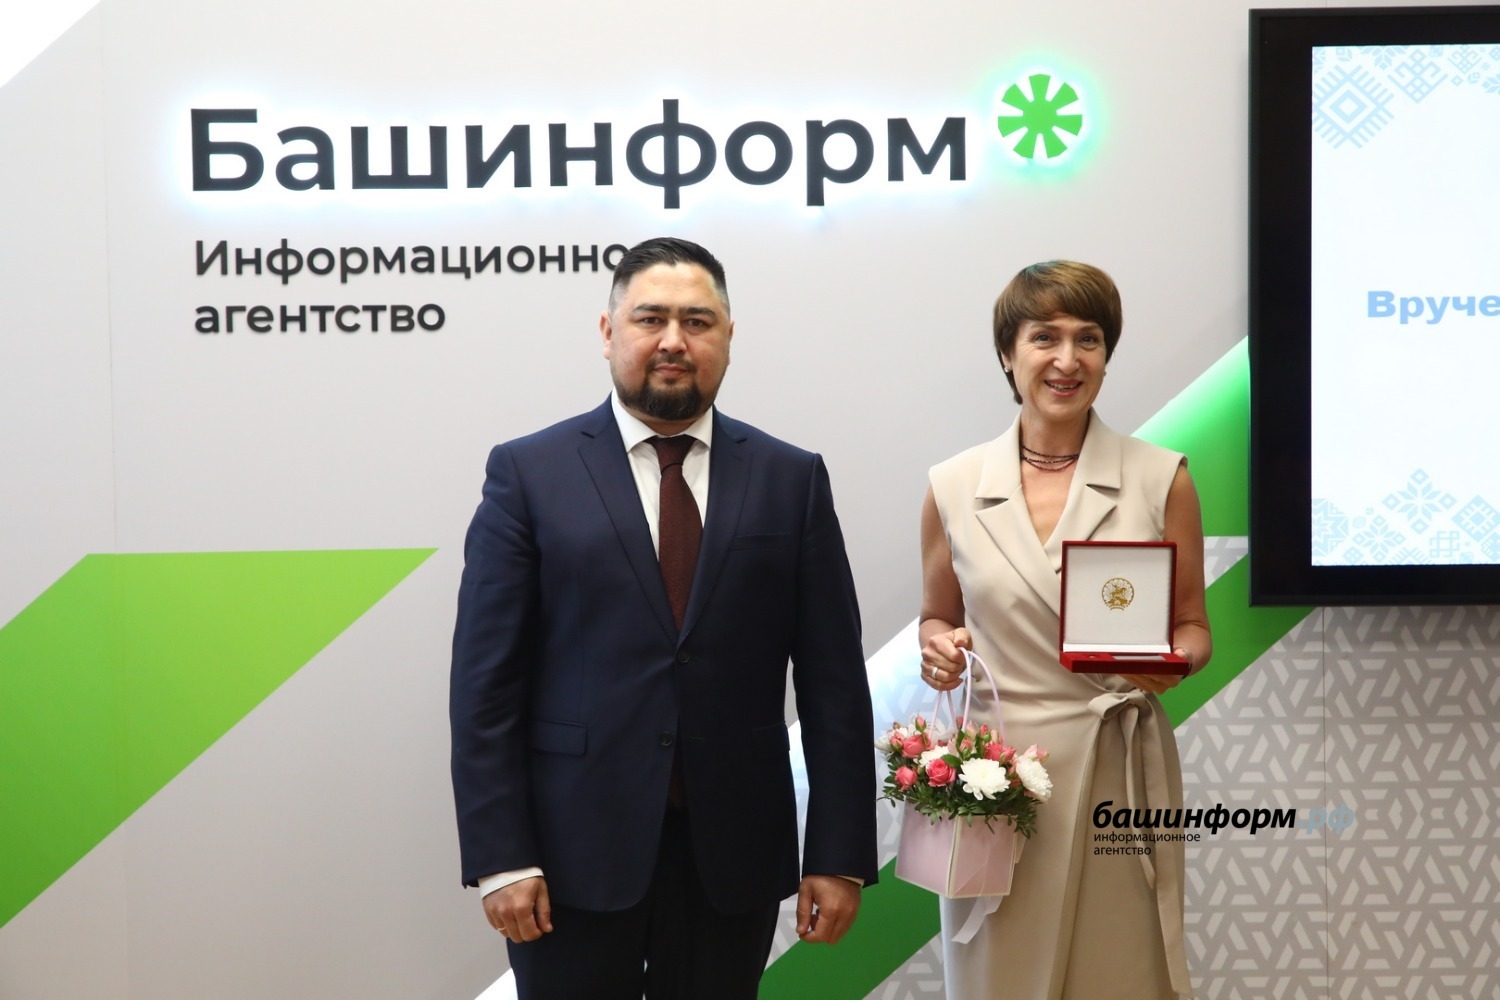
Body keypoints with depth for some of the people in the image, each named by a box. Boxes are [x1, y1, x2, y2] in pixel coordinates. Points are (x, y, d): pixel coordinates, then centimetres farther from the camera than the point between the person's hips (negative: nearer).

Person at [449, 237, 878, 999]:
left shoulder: (792, 480, 4)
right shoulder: (528, 473, 0)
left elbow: (832, 681, 3)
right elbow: (486, 681, -3)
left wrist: (839, 854, -2)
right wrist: (500, 858, -9)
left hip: (734, 853, 2)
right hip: (576, 852, -1)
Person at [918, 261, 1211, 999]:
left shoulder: (1162, 480, -1)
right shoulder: (953, 488, 2)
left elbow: (1191, 625, 8)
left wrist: (1176, 659, -14)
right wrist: (939, 648, -7)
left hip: (1118, 770, -1)